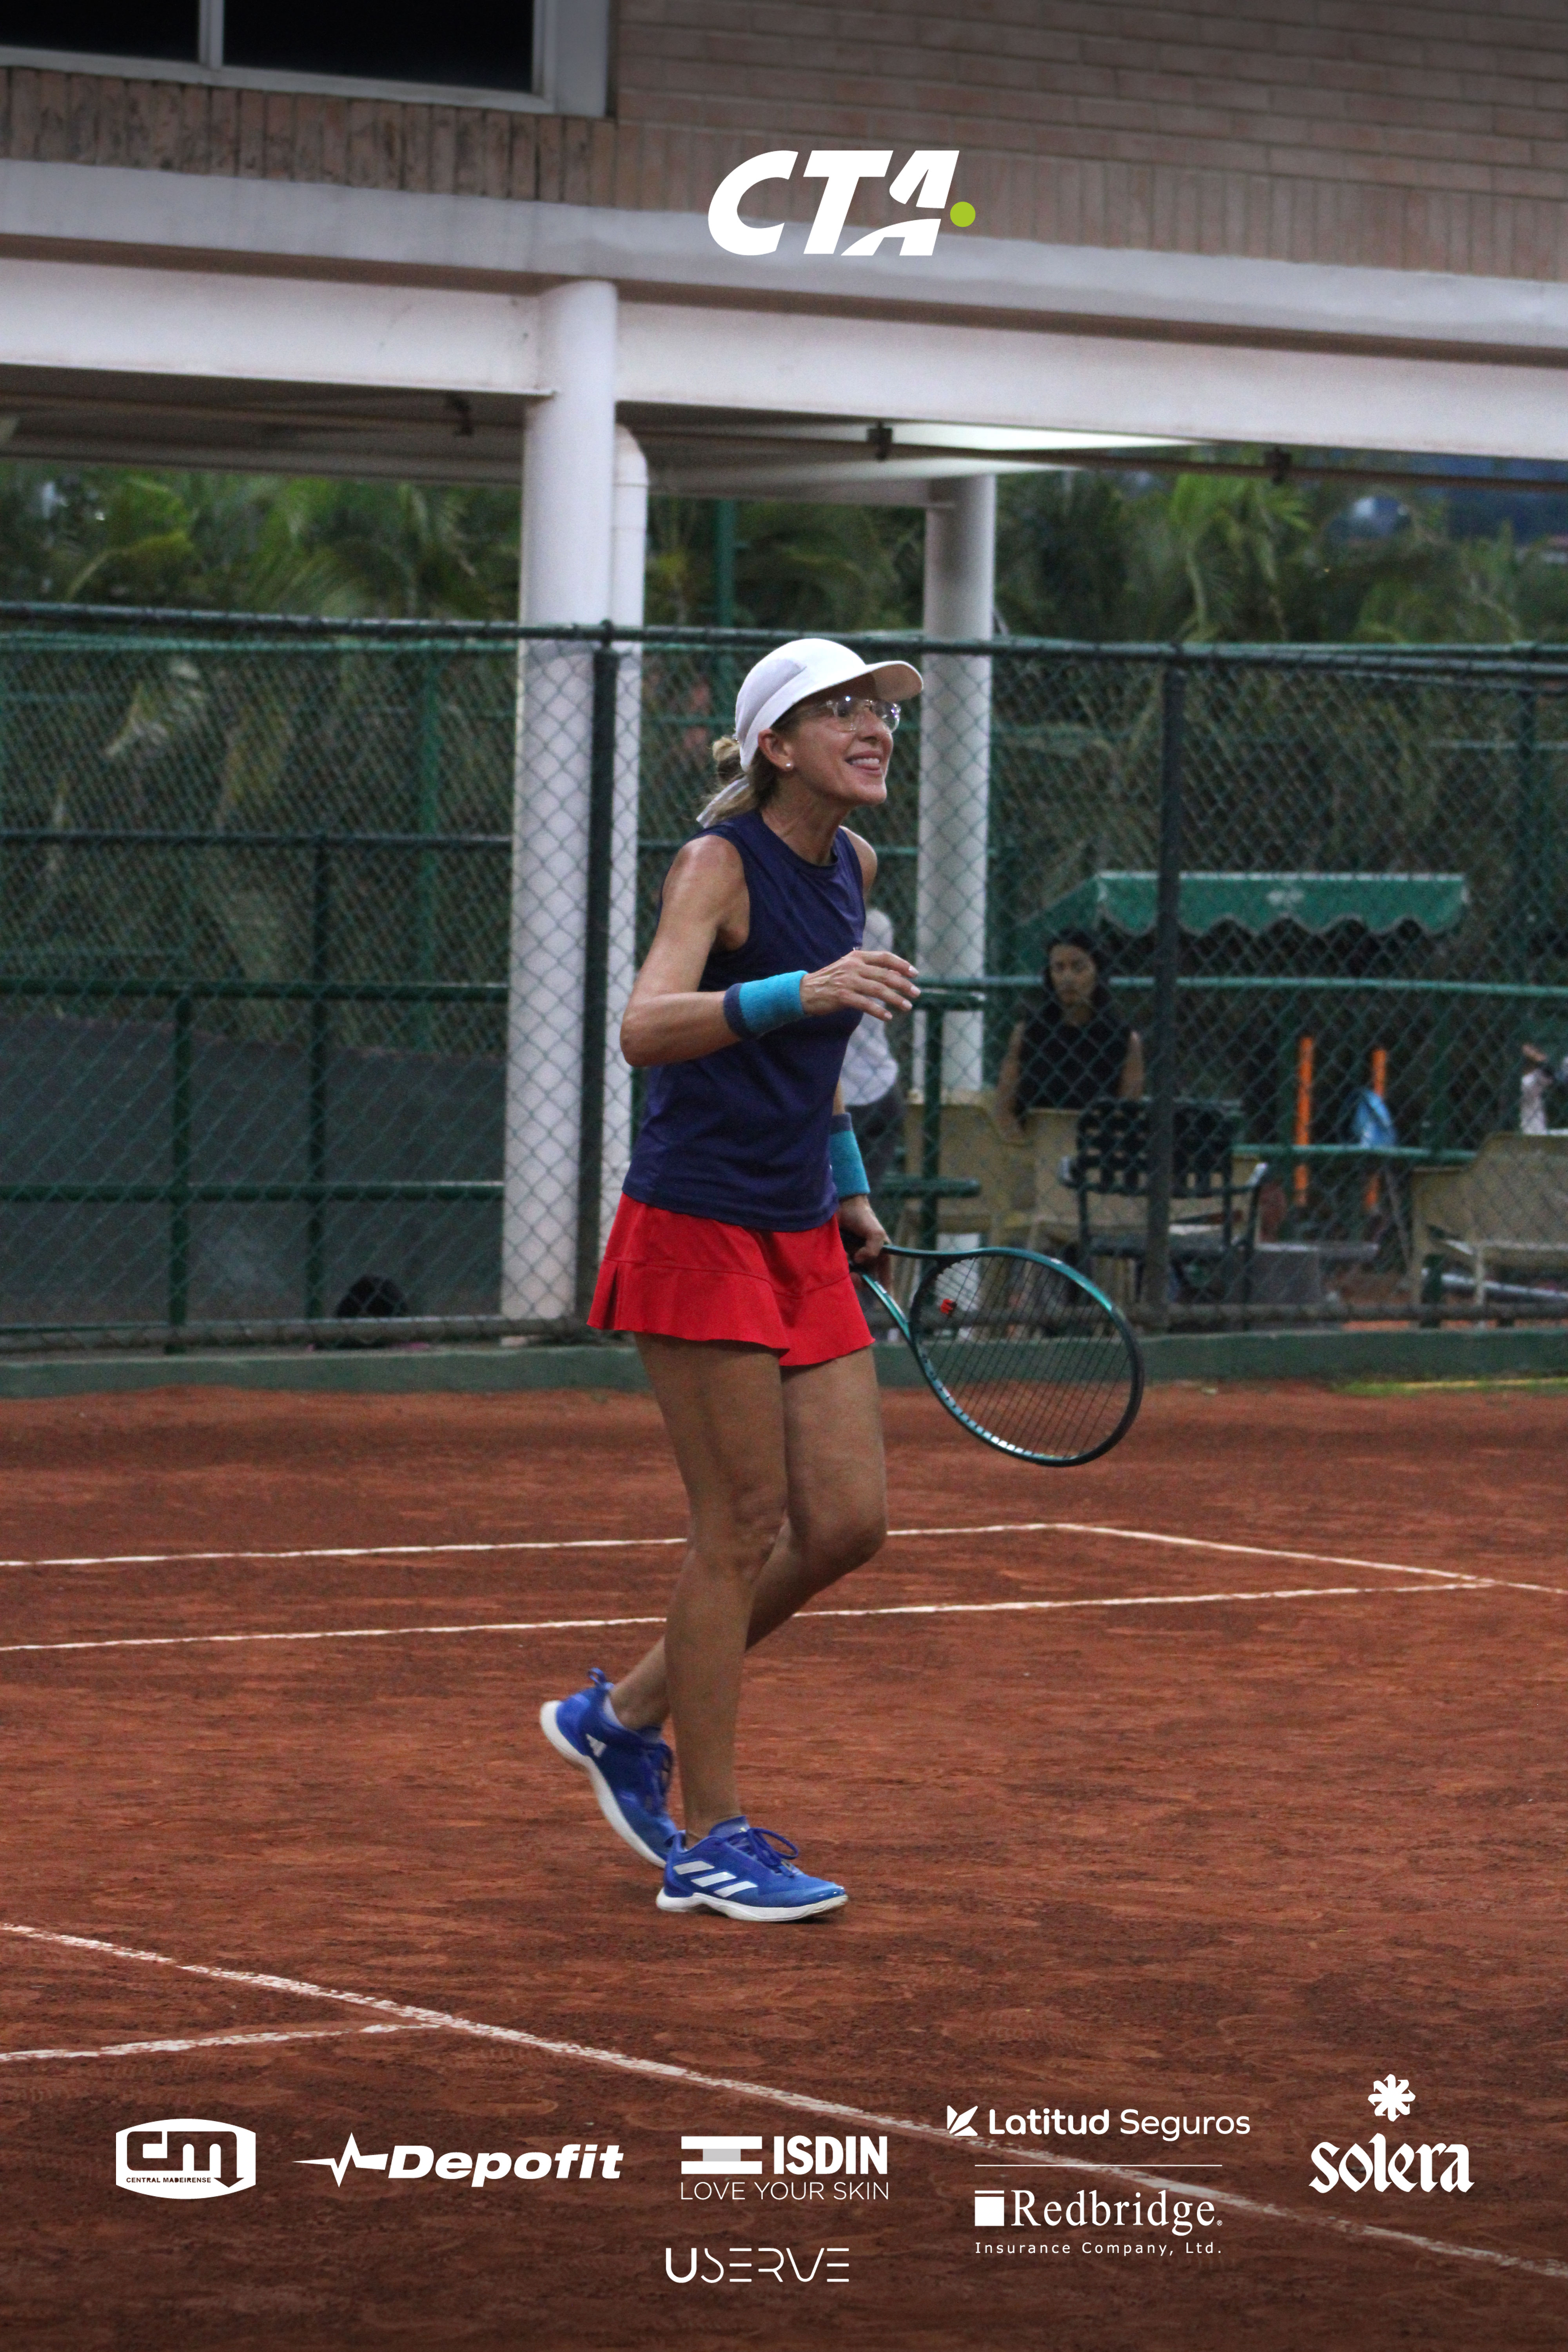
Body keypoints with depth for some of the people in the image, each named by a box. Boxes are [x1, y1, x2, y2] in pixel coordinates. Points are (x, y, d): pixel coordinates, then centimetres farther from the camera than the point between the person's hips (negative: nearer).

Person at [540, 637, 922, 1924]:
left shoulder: (854, 865, 10)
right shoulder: (721, 863, -14)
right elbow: (647, 1029, -30)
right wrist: (801, 991, -44)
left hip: (803, 1238, 8)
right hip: (699, 1227, -8)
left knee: (848, 1523, 4)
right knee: (742, 1529, -5)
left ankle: (623, 1716, 23)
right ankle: (711, 1842, 5)